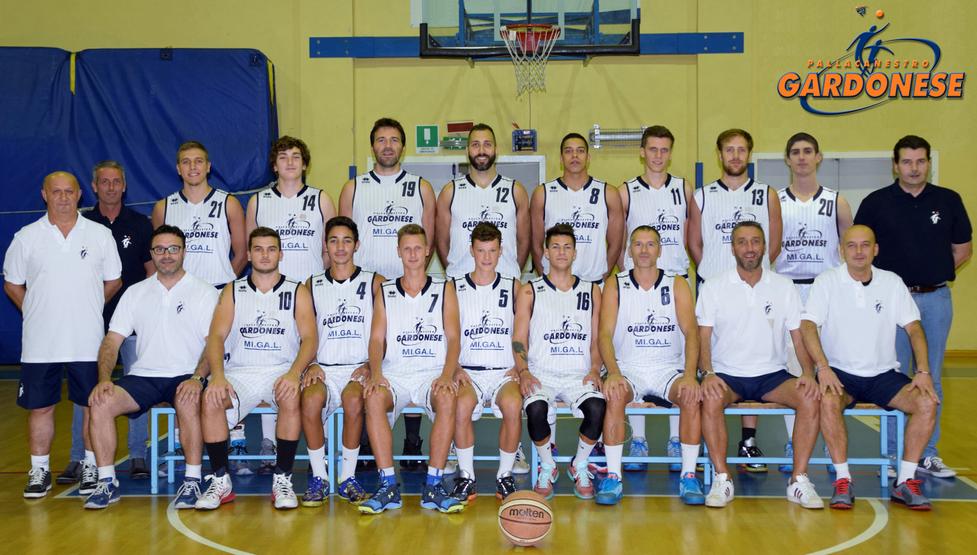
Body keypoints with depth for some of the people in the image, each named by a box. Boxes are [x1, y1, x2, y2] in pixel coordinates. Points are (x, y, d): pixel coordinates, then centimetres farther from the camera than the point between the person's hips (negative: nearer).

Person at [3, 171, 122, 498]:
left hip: (88, 342, 0)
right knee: (39, 407, 6)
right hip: (39, 344, 0)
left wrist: (87, 309, 9)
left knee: (93, 405, 5)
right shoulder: (26, 237, 4)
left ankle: (91, 467, 19)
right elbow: (12, 284, 11)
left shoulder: (101, 235, 4)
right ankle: (39, 471, 19)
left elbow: (113, 281, 11)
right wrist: (37, 313, 5)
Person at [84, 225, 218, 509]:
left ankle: (192, 481, -22)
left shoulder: (204, 292, 4)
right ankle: (107, 482, -9)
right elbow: (112, 341, 7)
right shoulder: (135, 292, 14)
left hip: (184, 377, -3)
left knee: (188, 401, -36)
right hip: (142, 377, 3)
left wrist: (197, 378, -23)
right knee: (100, 403, -23)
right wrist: (104, 379, -10)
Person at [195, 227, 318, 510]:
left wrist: (294, 373, -22)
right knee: (209, 400, -29)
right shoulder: (232, 291, 13)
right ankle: (220, 481, -14)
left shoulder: (297, 292, 9)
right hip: (240, 373, 1)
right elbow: (216, 336, 1)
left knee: (291, 400, -34)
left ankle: (282, 479, -19)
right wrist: (217, 376, -19)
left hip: (282, 371, -1)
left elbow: (310, 339, -2)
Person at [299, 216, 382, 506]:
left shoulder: (374, 283, 12)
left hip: (359, 368, -1)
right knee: (310, 398, -32)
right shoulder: (312, 285, 17)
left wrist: (370, 365, -8)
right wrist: (311, 364, -5)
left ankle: (348, 477, -17)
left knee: (353, 398, -35)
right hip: (323, 368, 1)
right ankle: (318, 477, -14)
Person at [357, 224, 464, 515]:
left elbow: (453, 338, 4)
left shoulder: (444, 290, 13)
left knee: (447, 398, -35)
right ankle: (388, 486, -26)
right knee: (374, 398, -32)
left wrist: (447, 374, -15)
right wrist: (376, 373, -13)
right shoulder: (385, 292, 15)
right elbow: (377, 339, 7)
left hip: (433, 373, -1)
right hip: (394, 374, 1)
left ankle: (433, 486, -26)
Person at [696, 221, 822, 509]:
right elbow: (703, 336, -3)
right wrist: (708, 373, -20)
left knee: (810, 398, -26)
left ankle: (799, 480, -15)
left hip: (772, 375, 2)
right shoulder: (714, 287, 2)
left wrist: (808, 372, -12)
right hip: (727, 375, -2)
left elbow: (799, 335, 6)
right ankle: (722, 479, -20)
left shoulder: (784, 287, 7)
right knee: (710, 399, -34)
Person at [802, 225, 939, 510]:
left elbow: (914, 327, 5)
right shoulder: (827, 281, -2)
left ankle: (905, 482, -12)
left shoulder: (892, 282, 6)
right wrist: (823, 368, -24)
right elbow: (808, 325, -10)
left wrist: (923, 371, -9)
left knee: (927, 403, -22)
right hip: (840, 372, -3)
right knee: (828, 401, -35)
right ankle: (843, 481, -22)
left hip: (883, 374, 3)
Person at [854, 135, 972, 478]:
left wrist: (936, 273, 6)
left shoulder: (949, 201, 6)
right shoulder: (876, 203, 0)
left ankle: (927, 454, 16)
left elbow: (963, 248, 14)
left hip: (936, 299, 2)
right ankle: (893, 455, 12)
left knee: (931, 379, 7)